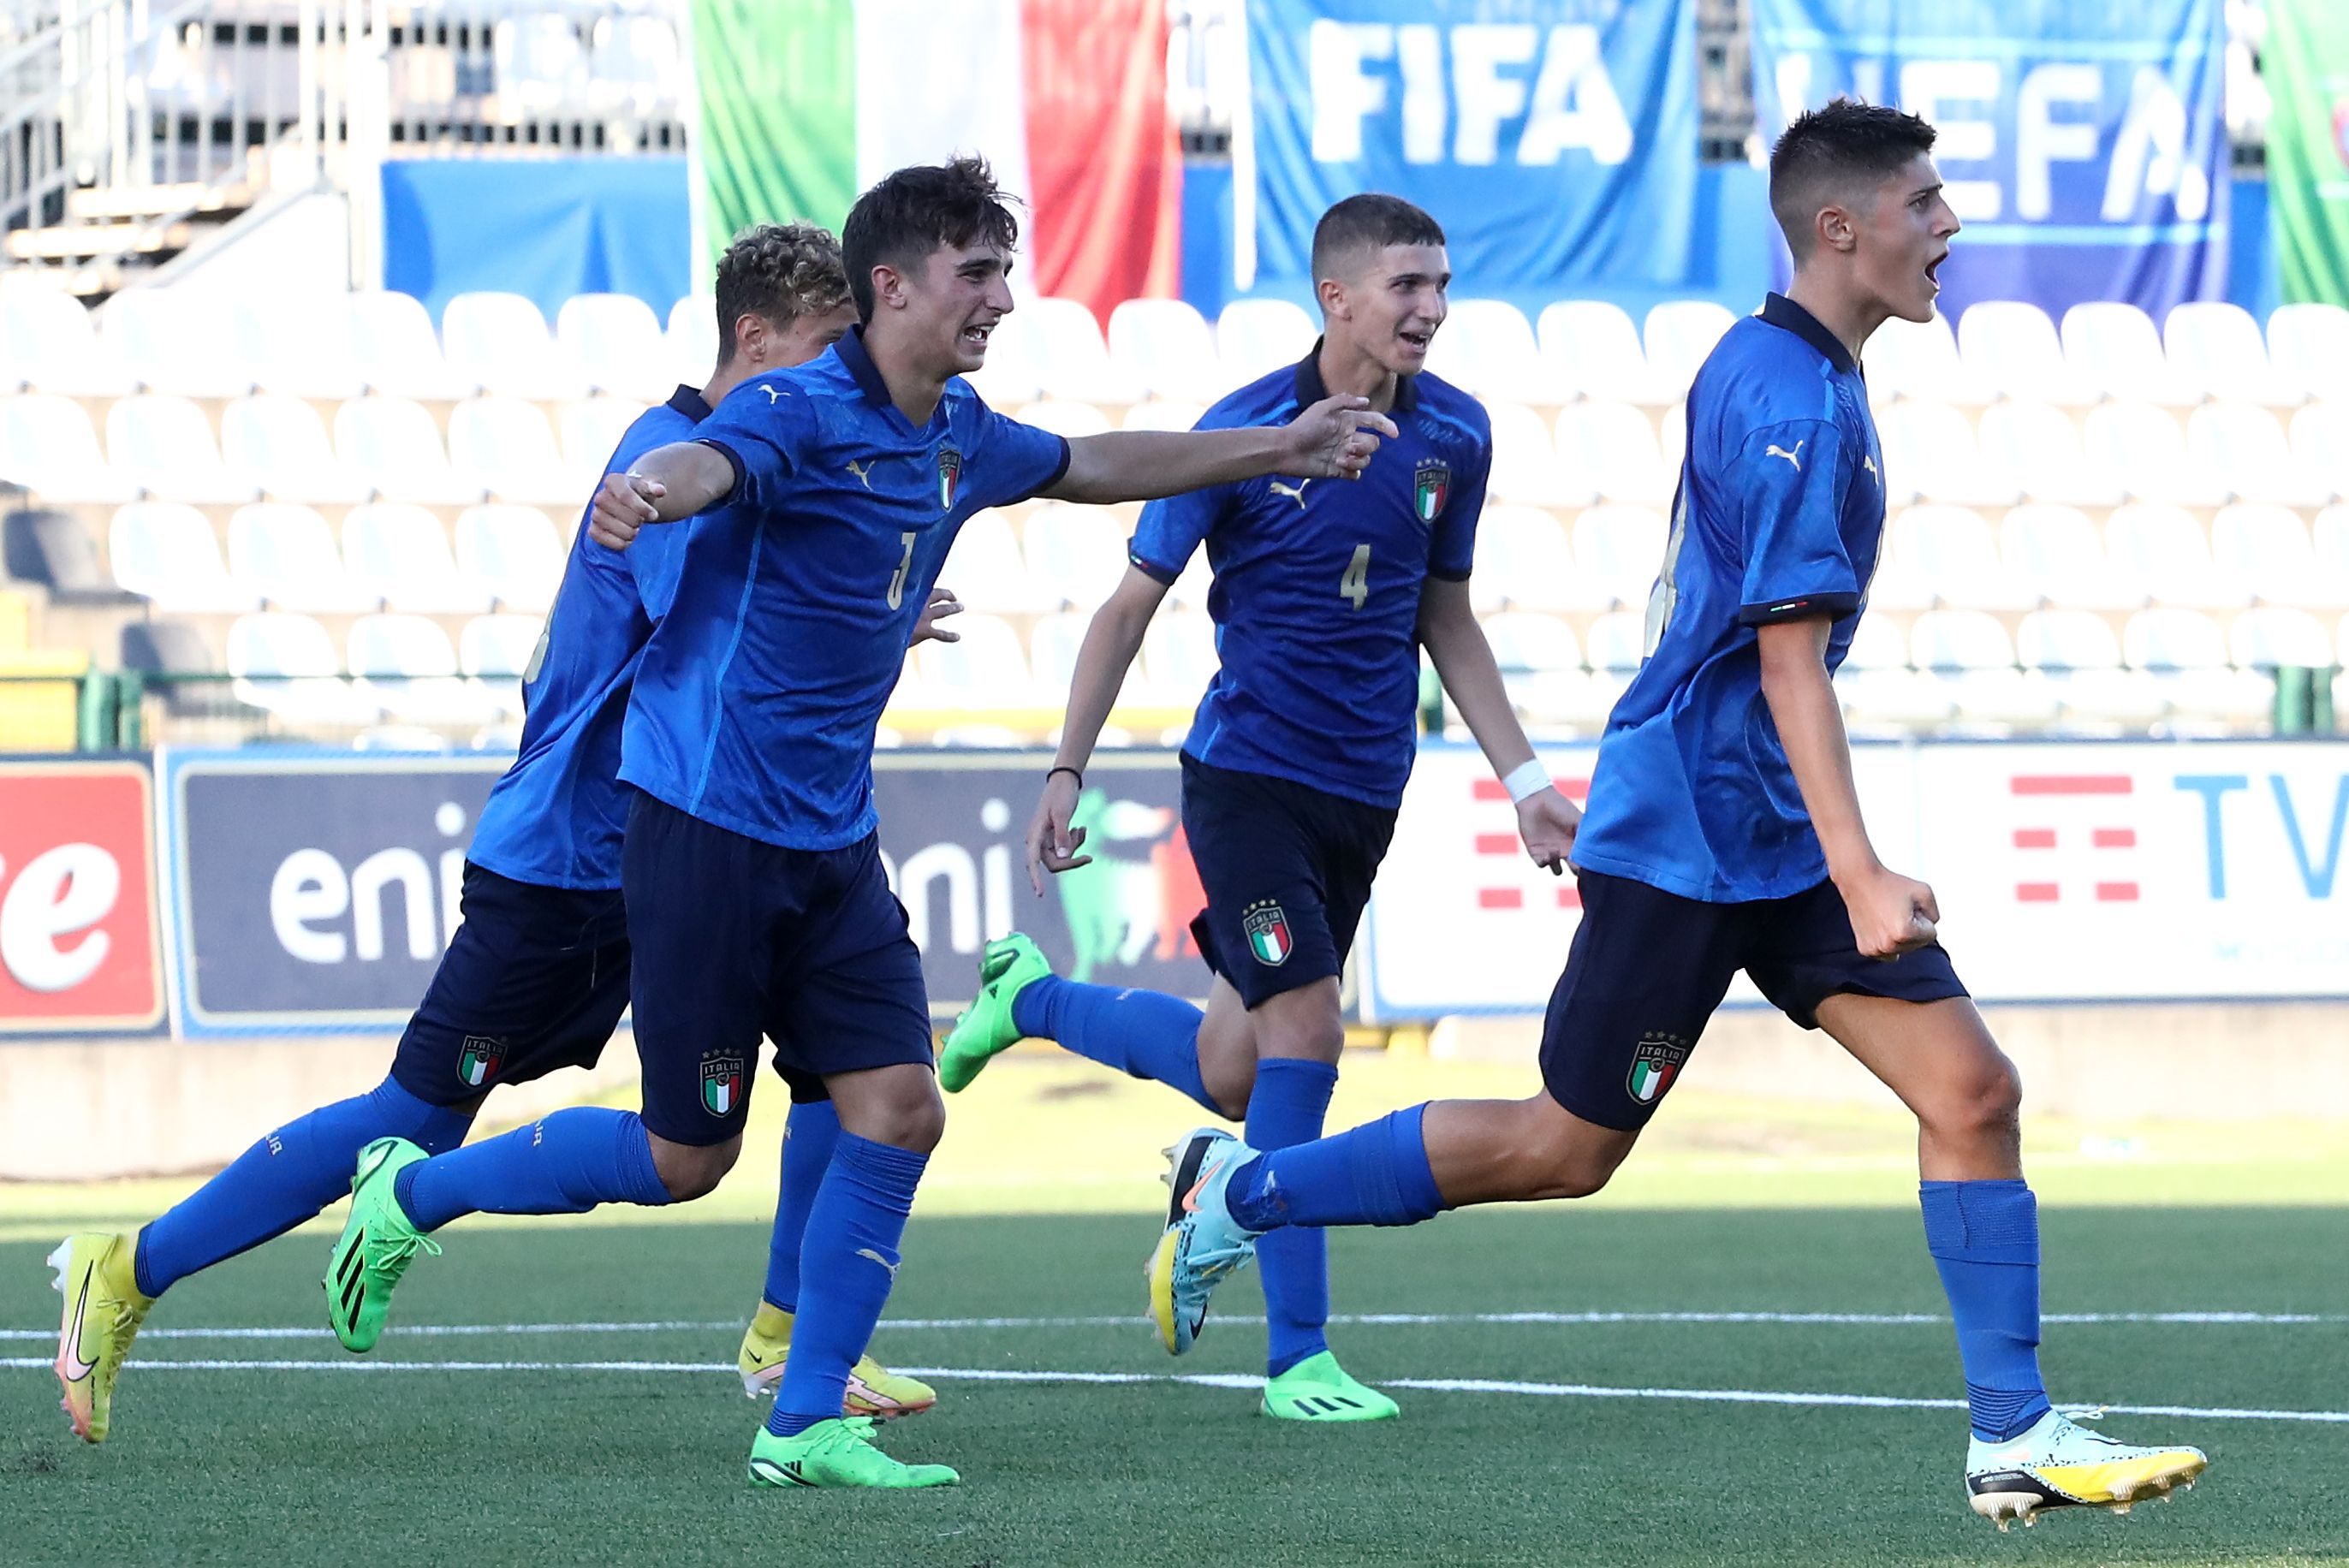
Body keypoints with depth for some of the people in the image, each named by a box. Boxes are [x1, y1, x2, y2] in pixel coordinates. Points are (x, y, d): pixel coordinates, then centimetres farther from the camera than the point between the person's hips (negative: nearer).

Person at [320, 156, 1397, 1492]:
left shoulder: (960, 439, 8)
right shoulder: (800, 414, -17)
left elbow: (1100, 466, 28)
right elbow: (705, 463, -40)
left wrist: (1284, 449, 33)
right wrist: (644, 493, -64)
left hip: (833, 845, 8)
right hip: (712, 822, -8)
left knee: (900, 1111, -3)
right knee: (687, 1158, -1)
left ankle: (805, 1427, 6)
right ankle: (412, 1193, 21)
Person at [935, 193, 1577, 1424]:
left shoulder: (1454, 436, 2)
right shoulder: (1242, 433, -11)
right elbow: (1132, 604, -3)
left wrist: (1524, 782, 9)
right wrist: (1065, 774, -6)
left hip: (1364, 791, 5)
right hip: (1249, 771, -5)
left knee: (1229, 1077, 9)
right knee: (1306, 1029, -16)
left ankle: (1030, 997, 37)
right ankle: (1296, 1357, -9)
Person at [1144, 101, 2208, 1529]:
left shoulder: (1761, 368, 12)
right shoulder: (1797, 403, -19)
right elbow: (1789, 658, -24)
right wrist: (1861, 878, -28)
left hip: (1767, 829, 9)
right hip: (1686, 834, -9)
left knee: (1973, 1089, -2)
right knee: (1567, 1150, 1)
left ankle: (2015, 1436, -1)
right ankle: (1245, 1192, 17)